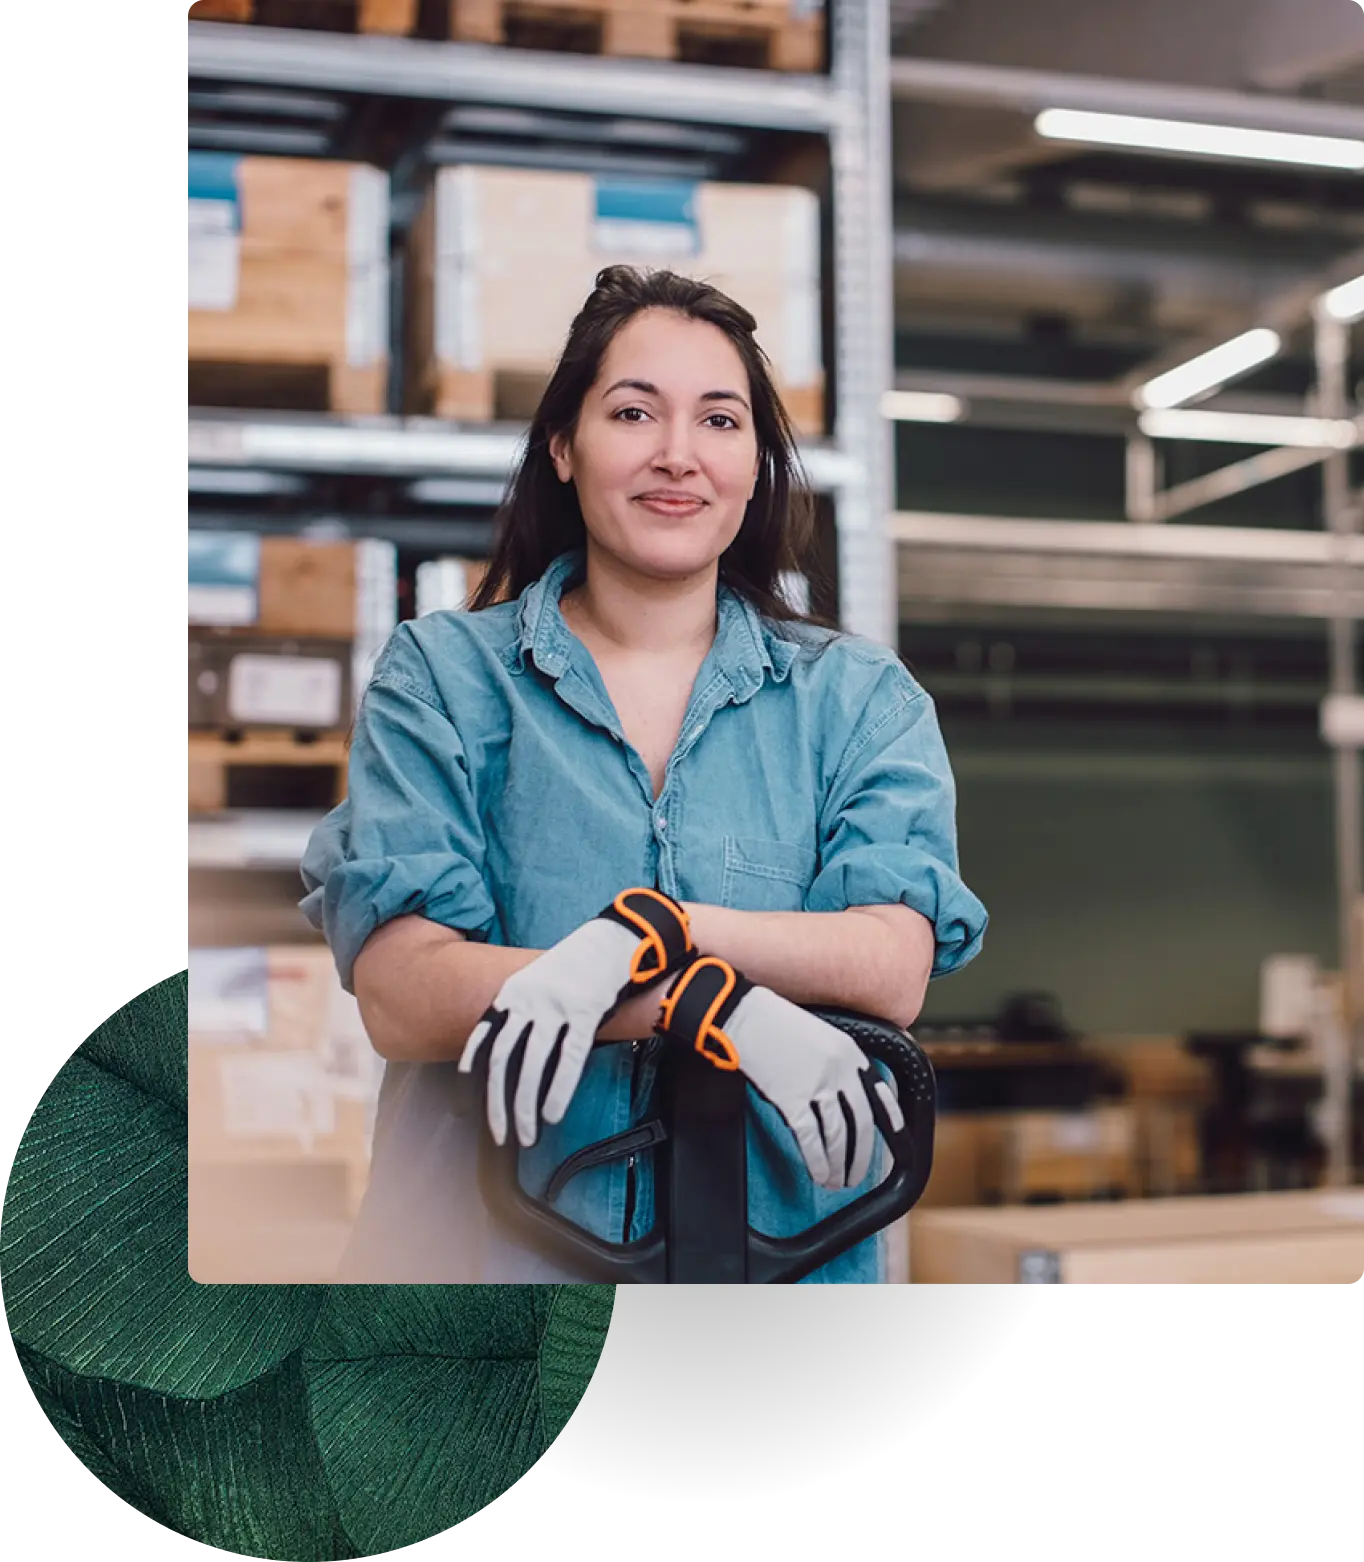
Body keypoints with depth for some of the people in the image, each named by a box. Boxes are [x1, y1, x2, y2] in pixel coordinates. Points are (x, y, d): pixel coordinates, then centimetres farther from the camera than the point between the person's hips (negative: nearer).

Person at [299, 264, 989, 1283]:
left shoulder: (860, 697, 6)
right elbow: (400, 995, -10)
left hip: (781, 1246, 1)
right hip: (484, 1245, -1)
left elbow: (895, 970, -8)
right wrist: (723, 1007, -19)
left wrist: (644, 930, -22)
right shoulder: (441, 674, 2)